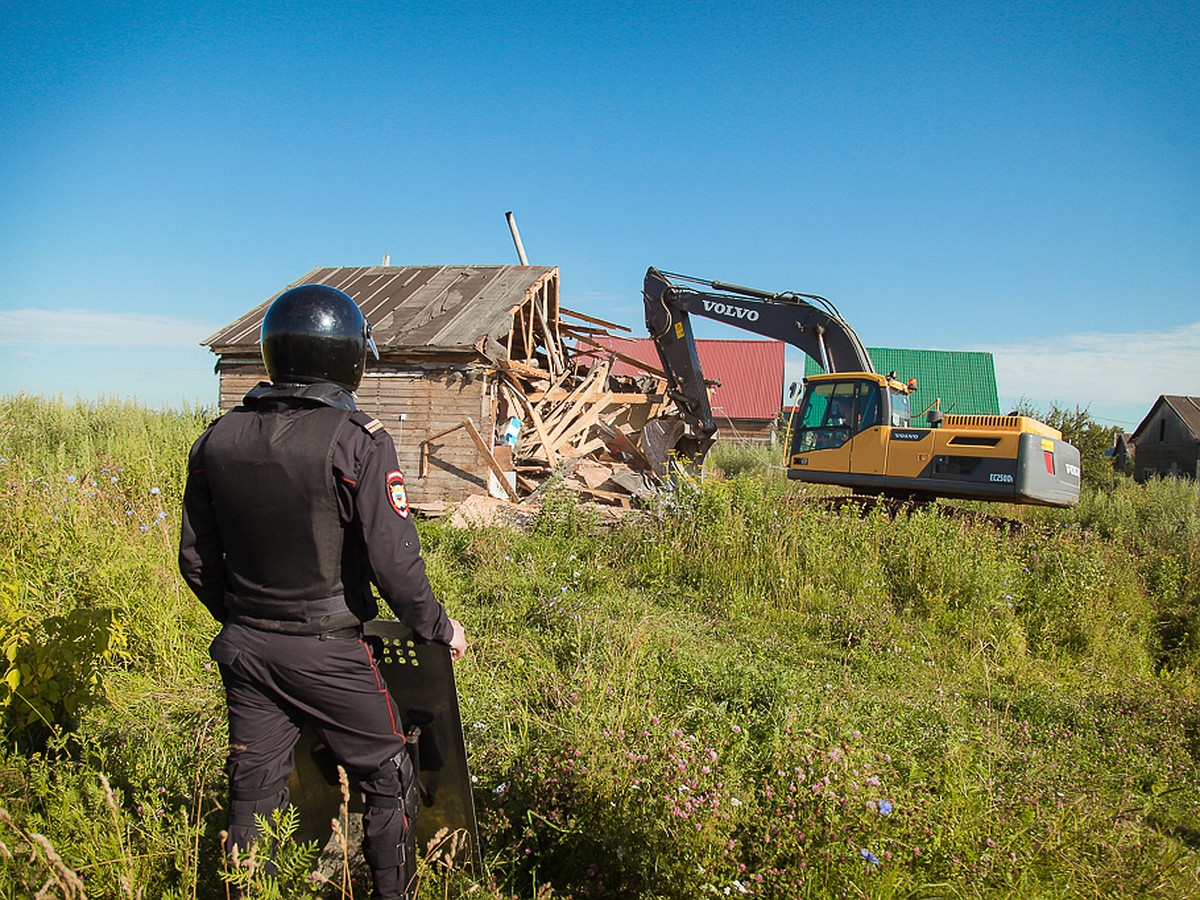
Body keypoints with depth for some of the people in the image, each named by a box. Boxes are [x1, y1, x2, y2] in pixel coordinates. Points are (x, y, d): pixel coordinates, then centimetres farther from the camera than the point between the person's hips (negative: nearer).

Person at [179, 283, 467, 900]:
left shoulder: (216, 441, 0)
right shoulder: (358, 442, -18)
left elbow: (197, 561, 7)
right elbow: (394, 560, -20)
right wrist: (437, 626, -4)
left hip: (243, 646, 5)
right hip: (326, 652, -5)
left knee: (252, 791, 20)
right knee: (386, 781, 16)